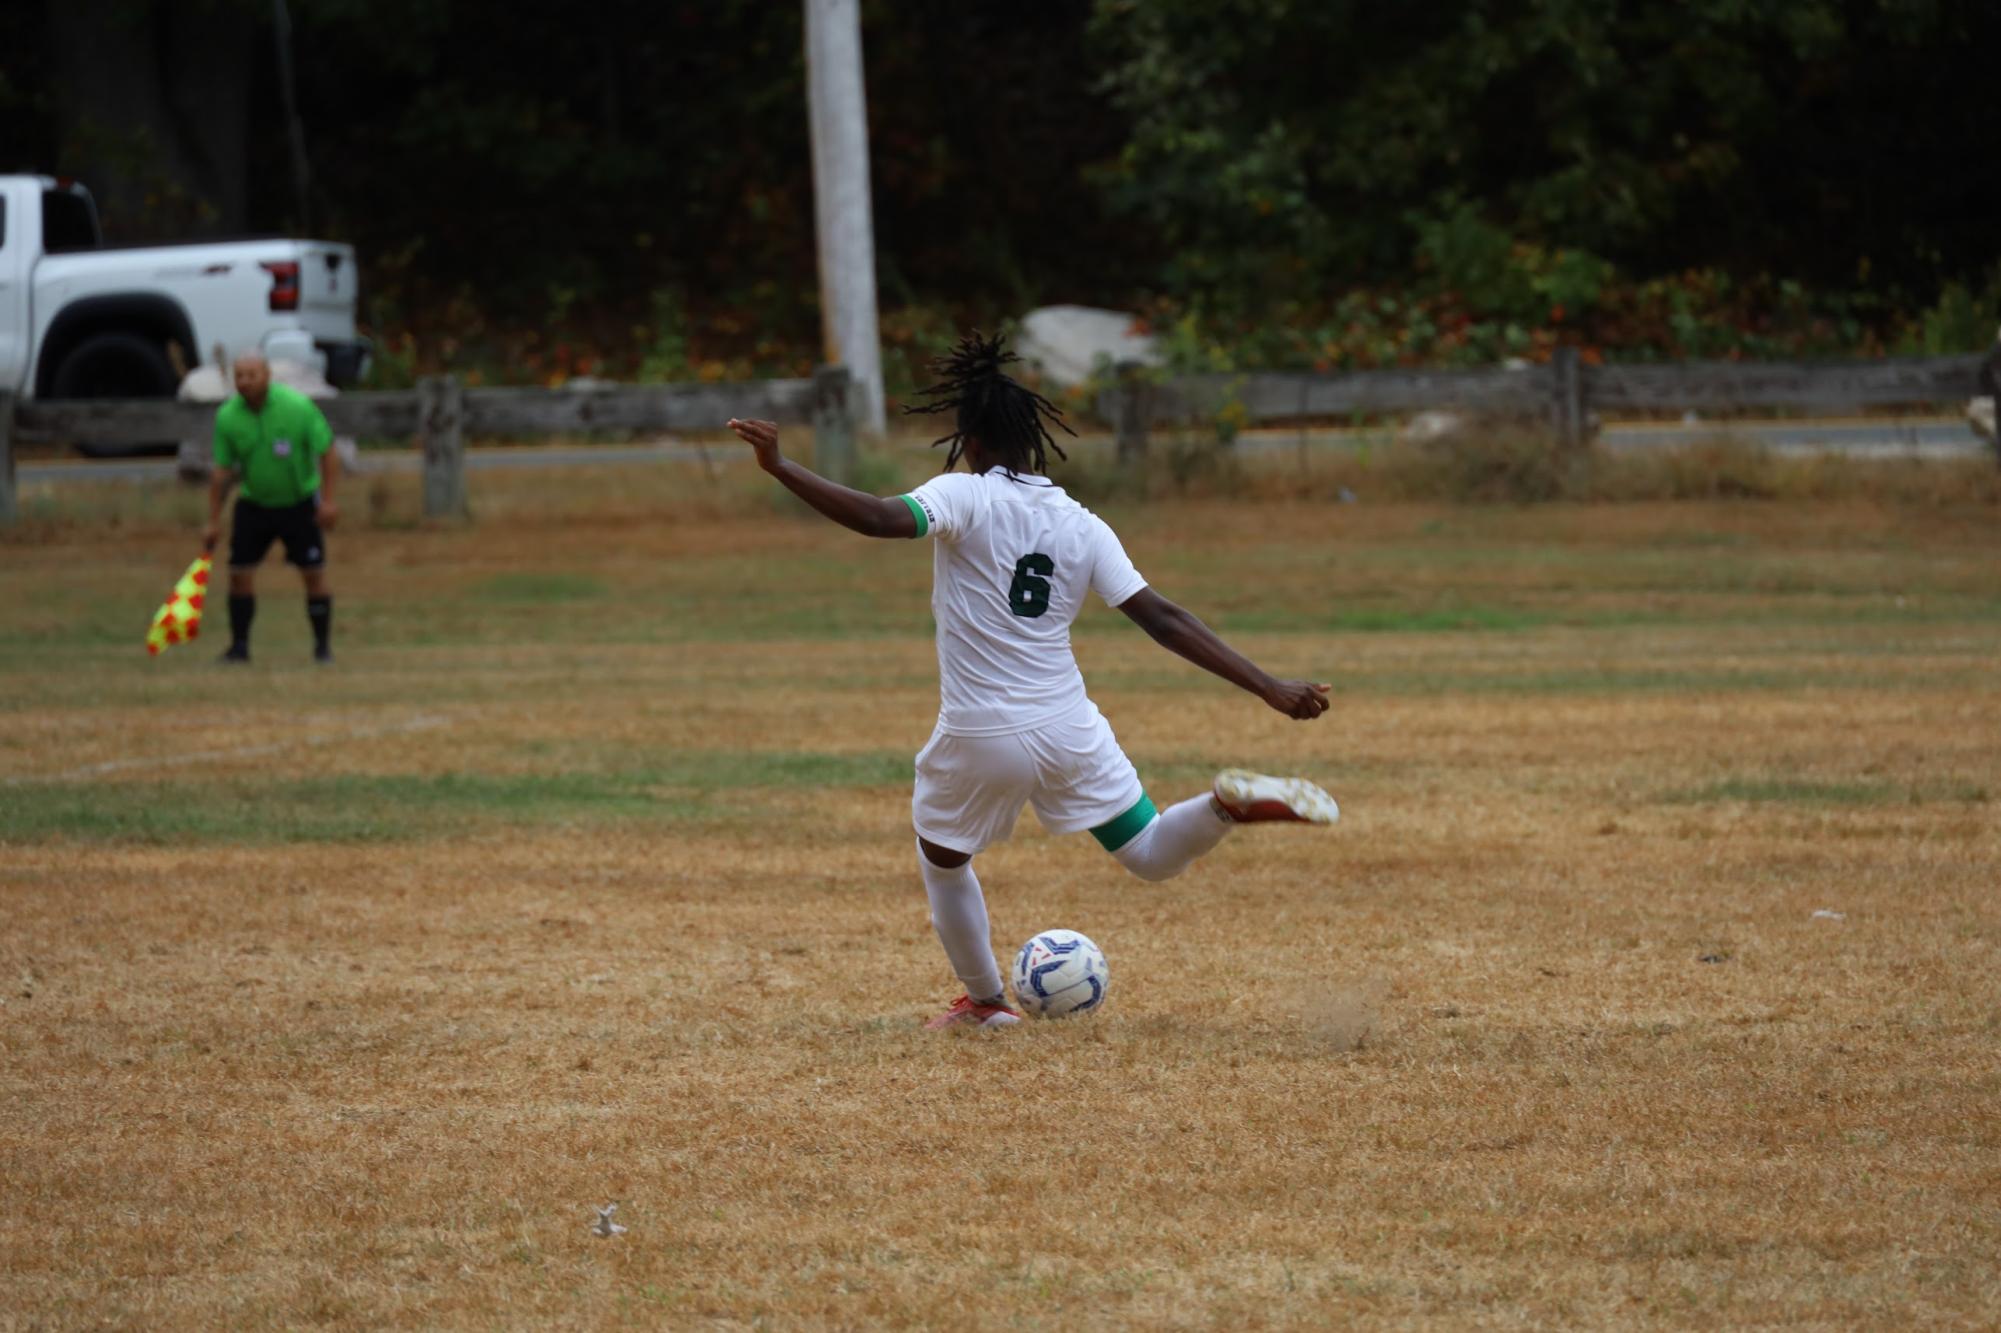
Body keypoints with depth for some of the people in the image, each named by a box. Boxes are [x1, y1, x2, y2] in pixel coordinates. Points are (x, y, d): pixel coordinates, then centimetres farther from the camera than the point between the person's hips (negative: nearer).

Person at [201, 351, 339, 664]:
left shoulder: (298, 407, -17)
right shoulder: (227, 417, -9)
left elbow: (328, 453, -9)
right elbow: (222, 472, -1)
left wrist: (328, 500, -15)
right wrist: (213, 522, 0)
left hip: (300, 502, -2)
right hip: (254, 504, 2)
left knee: (314, 575, -4)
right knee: (240, 573, -6)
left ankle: (323, 646, 8)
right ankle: (239, 645, 6)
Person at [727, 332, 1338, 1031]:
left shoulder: (965, 496, -10)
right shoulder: (1081, 526, 2)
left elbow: (881, 518, -28)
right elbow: (1162, 618, -3)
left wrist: (780, 466, -28)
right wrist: (1268, 687, -3)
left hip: (980, 738, -3)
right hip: (1068, 730, 3)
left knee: (942, 859, 26)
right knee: (1152, 856, 14)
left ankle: (985, 1000, 33)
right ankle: (1234, 803, -15)